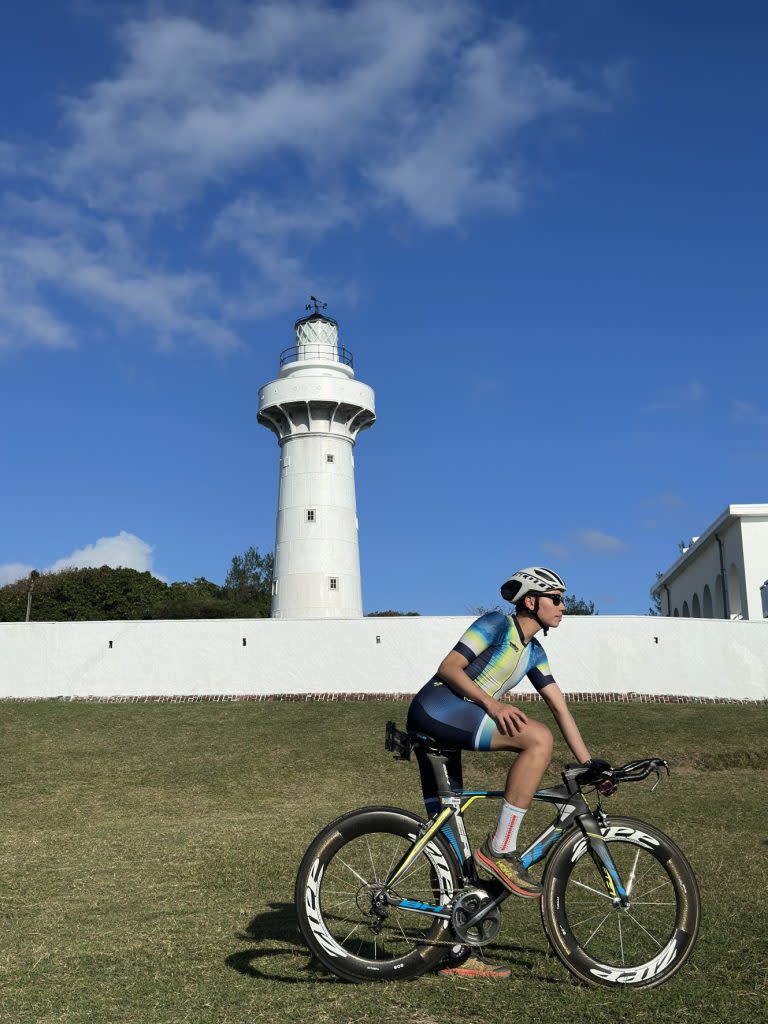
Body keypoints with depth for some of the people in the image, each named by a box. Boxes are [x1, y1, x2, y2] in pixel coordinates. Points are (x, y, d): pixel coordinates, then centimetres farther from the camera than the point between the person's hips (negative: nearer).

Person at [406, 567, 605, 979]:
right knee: (538, 737, -22)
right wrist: (492, 703, -26)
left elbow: (560, 707, 16)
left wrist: (590, 764, 11)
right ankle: (500, 849, -18)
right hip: (435, 708, -9)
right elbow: (448, 667, -14)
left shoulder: (534, 651, 18)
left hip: (442, 734, 9)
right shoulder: (497, 623, -6)